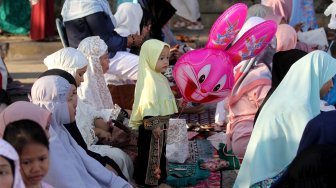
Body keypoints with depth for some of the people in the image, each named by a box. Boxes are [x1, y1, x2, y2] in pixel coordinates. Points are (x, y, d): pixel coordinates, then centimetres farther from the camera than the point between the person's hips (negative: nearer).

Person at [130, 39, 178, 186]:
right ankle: (148, 180, 9)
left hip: (162, 122, 10)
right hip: (152, 124, -10)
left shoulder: (160, 78, 11)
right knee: (150, 153, 0)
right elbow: (147, 104, -27)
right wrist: (153, 124, -28)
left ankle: (159, 177, 32)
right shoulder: (148, 80, -22)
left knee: (160, 152, 20)